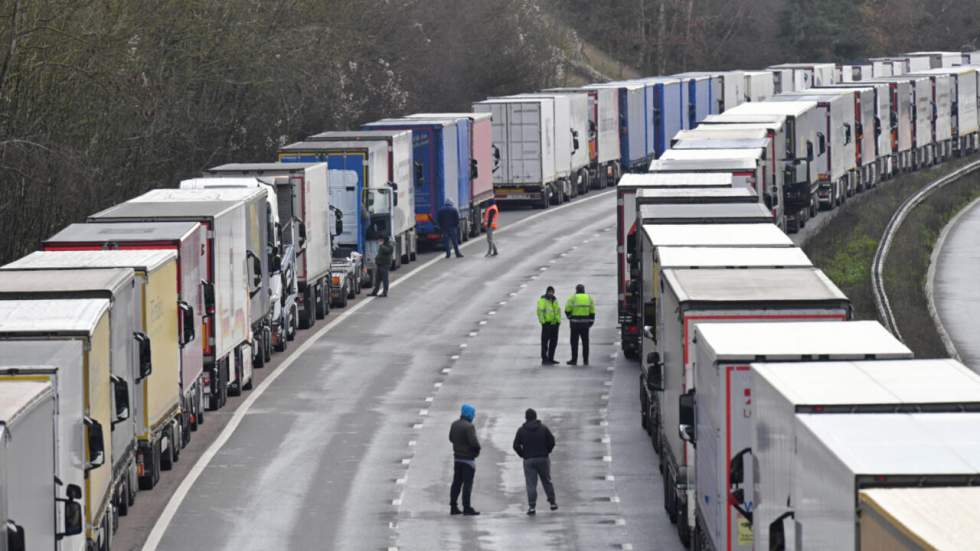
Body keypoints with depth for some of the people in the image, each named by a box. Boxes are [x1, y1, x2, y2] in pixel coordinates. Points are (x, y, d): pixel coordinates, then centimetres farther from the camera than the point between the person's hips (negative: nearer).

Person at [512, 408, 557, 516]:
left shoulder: (521, 430, -1)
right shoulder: (543, 428, -1)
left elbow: (516, 445, -4)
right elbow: (552, 441, -4)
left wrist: (523, 455, 8)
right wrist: (546, 451, 9)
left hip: (529, 460, -1)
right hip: (543, 458, 1)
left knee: (531, 484, -1)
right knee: (547, 481, 15)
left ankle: (531, 507, -9)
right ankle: (553, 503, 21)